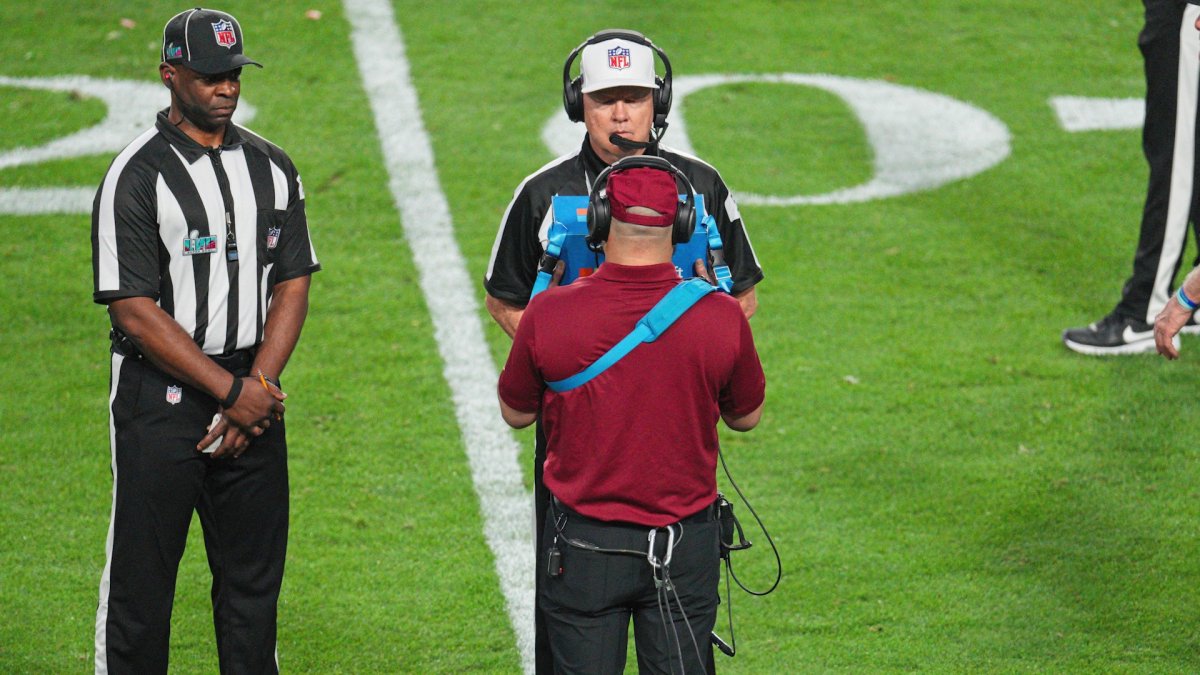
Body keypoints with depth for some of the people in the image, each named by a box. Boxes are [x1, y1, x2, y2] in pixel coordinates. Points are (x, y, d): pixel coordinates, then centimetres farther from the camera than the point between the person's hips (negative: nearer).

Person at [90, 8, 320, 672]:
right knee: (139, 582, -2)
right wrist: (232, 391, -15)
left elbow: (291, 287, 8)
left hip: (252, 388, 5)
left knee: (254, 577, 11)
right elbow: (137, 313, -13)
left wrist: (258, 385, -6)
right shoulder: (136, 176, -9)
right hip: (160, 398, -5)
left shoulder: (271, 168, 9)